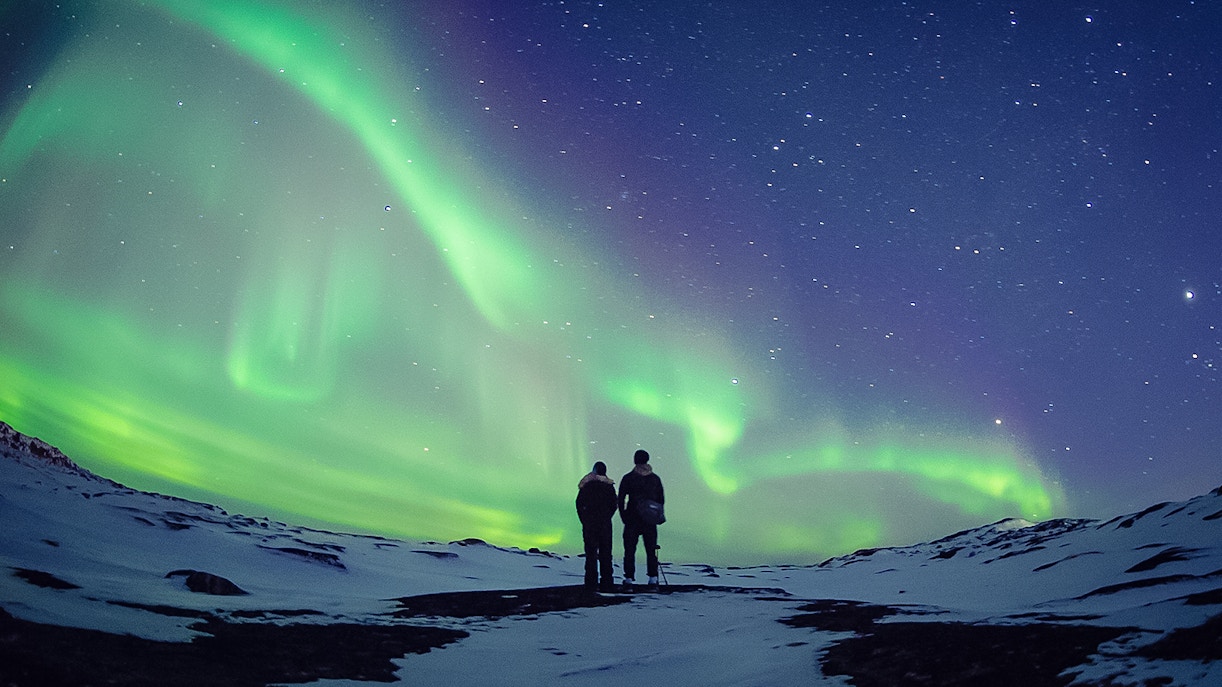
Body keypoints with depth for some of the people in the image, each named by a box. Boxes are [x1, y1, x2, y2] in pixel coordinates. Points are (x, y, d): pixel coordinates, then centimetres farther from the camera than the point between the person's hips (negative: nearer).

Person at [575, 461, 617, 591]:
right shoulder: (609, 485, 1)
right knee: (605, 552, 8)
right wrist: (606, 518, 11)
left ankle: (591, 582, 0)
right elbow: (614, 505, 3)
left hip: (589, 523, -1)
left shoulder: (586, 484, -2)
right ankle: (607, 582, 7)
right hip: (605, 523, 1)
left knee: (590, 552, 2)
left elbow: (579, 504, -2)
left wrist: (584, 520, 5)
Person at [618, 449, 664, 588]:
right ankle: (653, 580, 7)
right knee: (651, 550, 9)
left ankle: (629, 580, -1)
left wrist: (624, 517, 7)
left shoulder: (628, 478, -3)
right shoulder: (655, 479, 6)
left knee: (630, 550, 2)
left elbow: (621, 499, -2)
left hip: (632, 519, -2)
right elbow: (661, 499, 9)